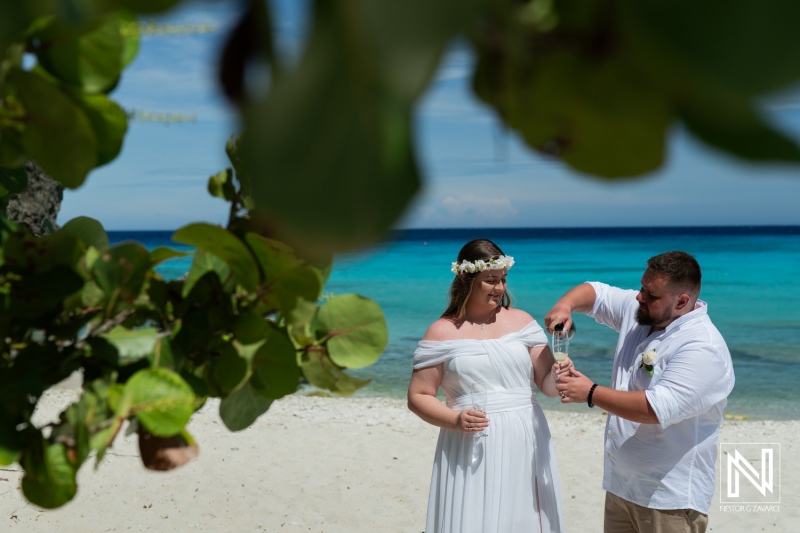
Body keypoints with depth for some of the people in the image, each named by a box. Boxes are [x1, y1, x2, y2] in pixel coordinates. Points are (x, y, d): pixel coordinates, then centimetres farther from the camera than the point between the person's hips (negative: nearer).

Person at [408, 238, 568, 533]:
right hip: (471, 449, -2)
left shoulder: (521, 321, 6)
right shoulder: (442, 332, -1)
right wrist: (454, 419, -16)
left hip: (525, 445, 2)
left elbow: (547, 384, 6)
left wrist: (557, 376, -16)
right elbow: (417, 397, 0)